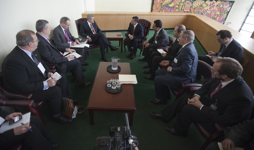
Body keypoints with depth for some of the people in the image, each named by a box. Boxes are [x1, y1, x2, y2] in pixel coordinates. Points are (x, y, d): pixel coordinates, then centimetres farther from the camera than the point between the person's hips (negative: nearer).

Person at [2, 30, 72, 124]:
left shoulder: (33, 51, -7)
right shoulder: (13, 61, -32)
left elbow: (41, 62, 13)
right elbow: (23, 87, -31)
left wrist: (48, 72, -5)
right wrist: (46, 84, -30)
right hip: (26, 92, -9)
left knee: (62, 77, 6)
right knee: (55, 90, -24)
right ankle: (56, 116, 1)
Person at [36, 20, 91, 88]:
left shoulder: (42, 37, 1)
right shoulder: (40, 42, -28)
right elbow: (52, 59, -26)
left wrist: (66, 49, 10)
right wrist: (66, 58, -16)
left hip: (57, 59, 10)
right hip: (55, 66, -10)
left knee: (74, 60, 12)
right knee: (77, 62, -7)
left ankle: (76, 77, 24)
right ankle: (79, 83, 10)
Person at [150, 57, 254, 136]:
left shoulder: (241, 96, -36)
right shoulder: (222, 79, -16)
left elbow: (225, 121, -29)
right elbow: (207, 86, 3)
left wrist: (201, 107, -24)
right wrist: (197, 95, -15)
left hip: (217, 120, -7)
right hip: (212, 103, 7)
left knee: (188, 109, -20)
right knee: (184, 99, 0)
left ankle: (179, 130, 12)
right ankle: (165, 115, 20)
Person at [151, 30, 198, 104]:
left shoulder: (188, 50, -26)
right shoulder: (187, 46, 8)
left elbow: (185, 69, -32)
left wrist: (171, 69, -19)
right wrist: (169, 62, 7)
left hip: (183, 79, -11)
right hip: (180, 73, 11)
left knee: (158, 79, -16)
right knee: (158, 72, 13)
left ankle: (161, 99, 10)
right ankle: (166, 95, 23)